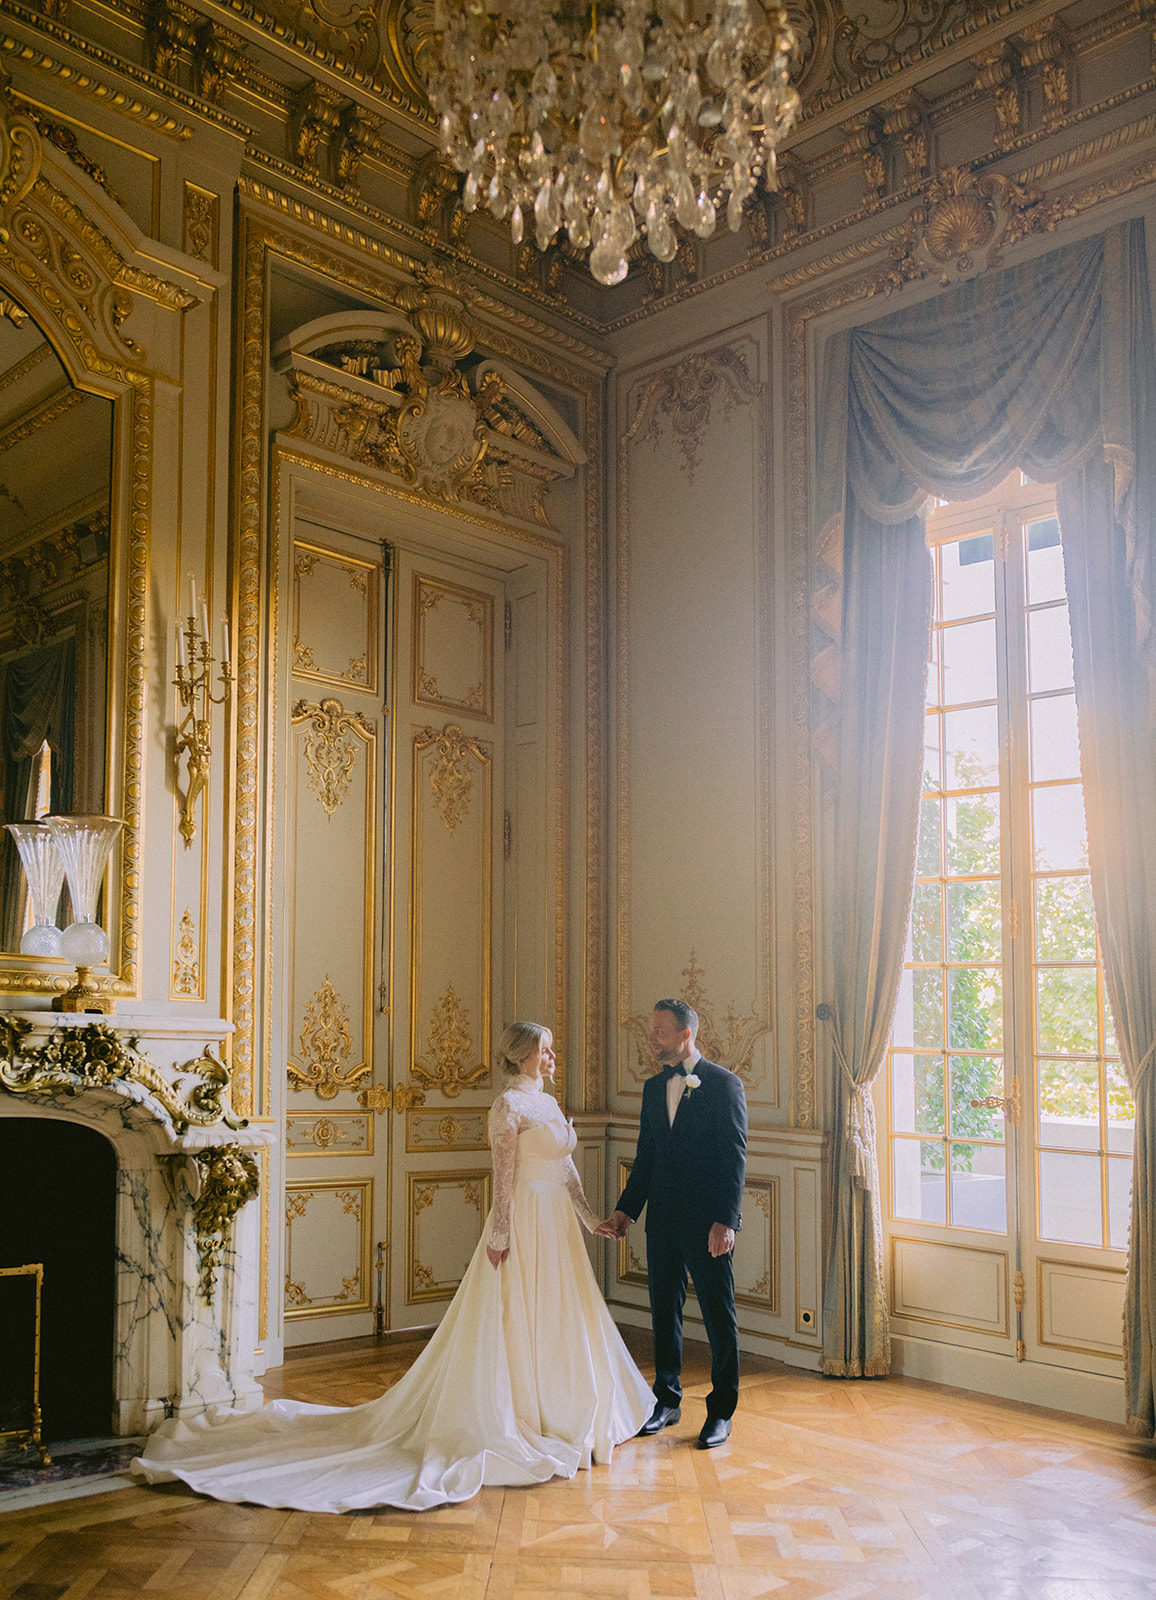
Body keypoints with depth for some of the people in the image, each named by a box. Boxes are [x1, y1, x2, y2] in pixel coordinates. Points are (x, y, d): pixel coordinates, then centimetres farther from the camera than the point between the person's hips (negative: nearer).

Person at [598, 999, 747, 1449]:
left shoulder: (724, 1084, -7)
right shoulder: (654, 1088, 11)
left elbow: (734, 1158, -12)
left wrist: (725, 1221, -18)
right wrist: (625, 1210, 9)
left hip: (707, 1225, -6)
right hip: (662, 1221, 6)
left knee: (719, 1317, 4)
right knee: (664, 1311, 13)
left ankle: (721, 1412, 16)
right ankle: (667, 1400, 28)